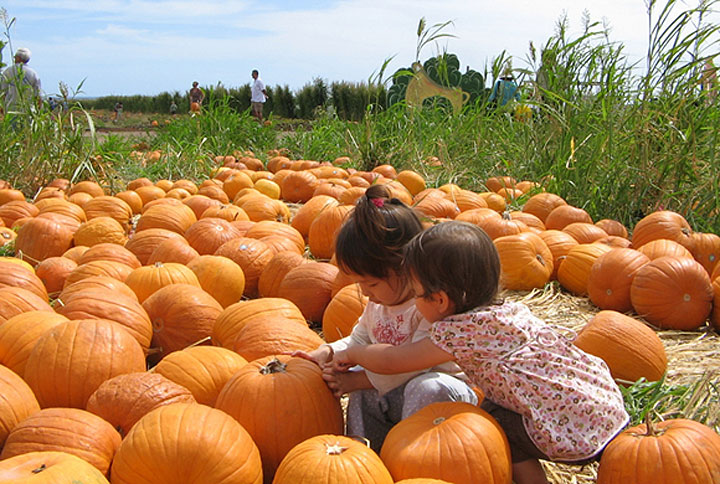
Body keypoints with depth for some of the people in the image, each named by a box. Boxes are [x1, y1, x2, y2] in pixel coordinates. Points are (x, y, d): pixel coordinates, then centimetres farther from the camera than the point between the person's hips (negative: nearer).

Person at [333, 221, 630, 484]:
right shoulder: (509, 310, 8)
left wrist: (351, 354, 14)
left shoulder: (459, 331, -15)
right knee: (493, 405, 15)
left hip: (575, 434, -8)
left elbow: (391, 361, -3)